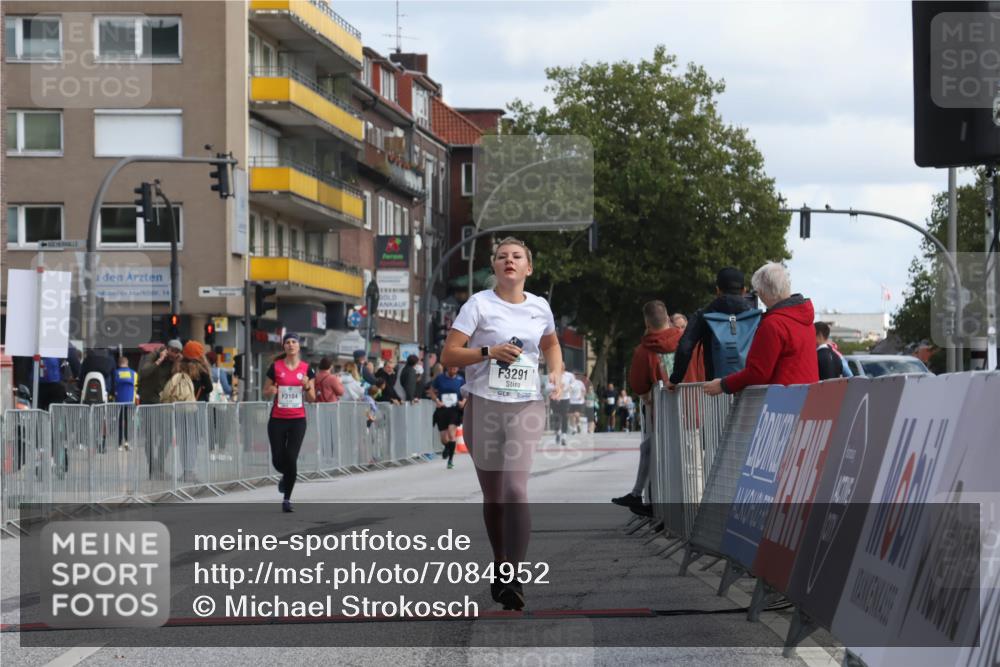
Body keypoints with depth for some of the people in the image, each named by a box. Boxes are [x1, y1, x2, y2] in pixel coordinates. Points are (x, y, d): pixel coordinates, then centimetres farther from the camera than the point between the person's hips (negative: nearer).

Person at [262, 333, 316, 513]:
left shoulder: (306, 368, 3)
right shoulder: (276, 367, 0)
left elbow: (312, 399, 6)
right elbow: (266, 393, 8)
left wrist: (307, 386, -14)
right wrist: (271, 390, -15)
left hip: (298, 420, 0)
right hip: (277, 419, 0)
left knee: (291, 459, -9)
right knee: (278, 460, -1)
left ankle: (287, 499, 4)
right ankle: (286, 476, 36)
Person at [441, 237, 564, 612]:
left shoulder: (540, 307, 9)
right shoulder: (479, 304, 0)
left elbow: (551, 344, 30)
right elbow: (448, 355, -5)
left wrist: (556, 374, 12)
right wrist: (489, 352, -18)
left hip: (526, 407, 0)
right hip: (483, 405, 0)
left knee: (515, 490, -16)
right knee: (492, 496, 8)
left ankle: (513, 579, -18)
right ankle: (500, 568, 26)